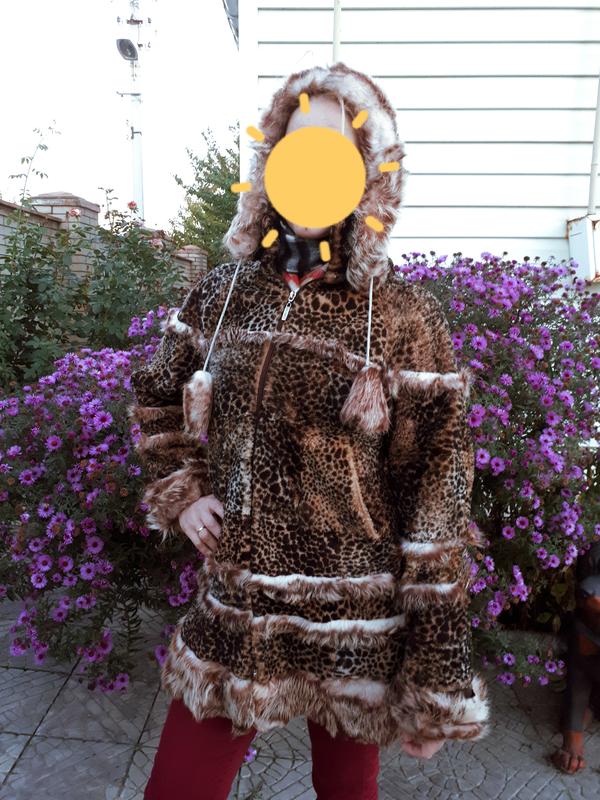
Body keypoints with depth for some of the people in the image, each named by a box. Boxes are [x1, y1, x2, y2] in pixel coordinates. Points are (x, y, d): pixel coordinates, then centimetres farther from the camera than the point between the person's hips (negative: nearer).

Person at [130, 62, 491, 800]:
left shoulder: (404, 317, -12)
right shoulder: (223, 293, -1)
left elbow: (437, 497, -11)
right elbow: (154, 396, 16)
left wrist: (435, 682, -8)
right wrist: (179, 493, 1)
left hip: (360, 625, -2)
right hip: (233, 612, 3)